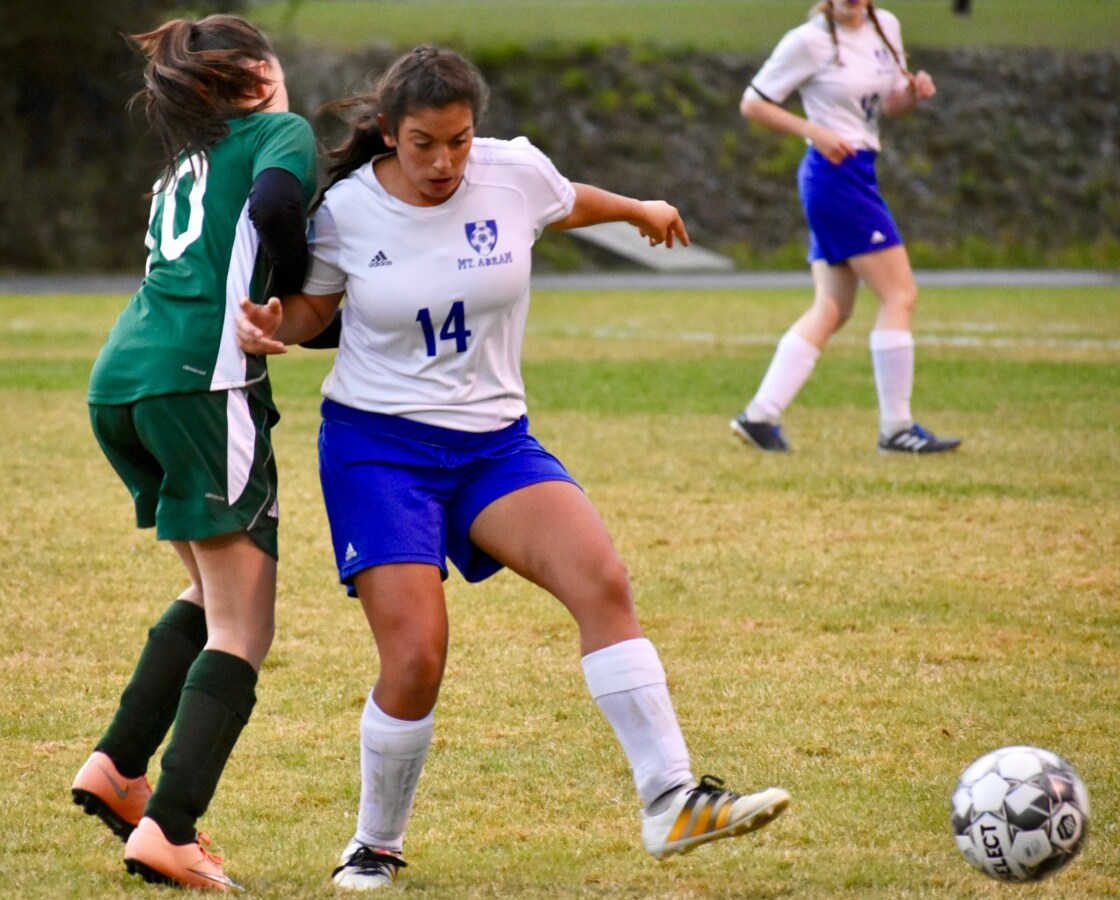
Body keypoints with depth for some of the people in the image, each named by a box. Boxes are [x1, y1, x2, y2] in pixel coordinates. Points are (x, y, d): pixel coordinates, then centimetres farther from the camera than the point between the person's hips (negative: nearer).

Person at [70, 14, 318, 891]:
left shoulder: (182, 167, 29)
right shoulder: (279, 131, 6)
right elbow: (274, 205, -16)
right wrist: (295, 289, 0)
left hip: (119, 384, 8)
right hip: (202, 380, -8)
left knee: (217, 596, 25)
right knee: (243, 631, -5)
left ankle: (119, 766, 17)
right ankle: (167, 831, -17)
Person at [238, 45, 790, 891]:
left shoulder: (515, 173, -4)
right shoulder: (344, 211, -8)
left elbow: (567, 203, 20)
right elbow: (312, 307, 8)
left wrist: (642, 211, 39)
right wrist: (270, 326, -15)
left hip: (494, 440, 2)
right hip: (377, 446, -2)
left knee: (602, 579, -23)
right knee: (416, 659, -15)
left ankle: (671, 804, -22)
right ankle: (375, 847, 10)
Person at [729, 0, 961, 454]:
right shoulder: (809, 41, -11)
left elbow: (890, 104, 21)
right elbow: (753, 104, -6)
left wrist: (915, 93, -2)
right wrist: (814, 131, -16)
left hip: (860, 174, 8)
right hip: (834, 173, -8)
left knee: (831, 309, 8)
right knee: (900, 294, -8)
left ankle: (759, 414, 9)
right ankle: (895, 428, -4)